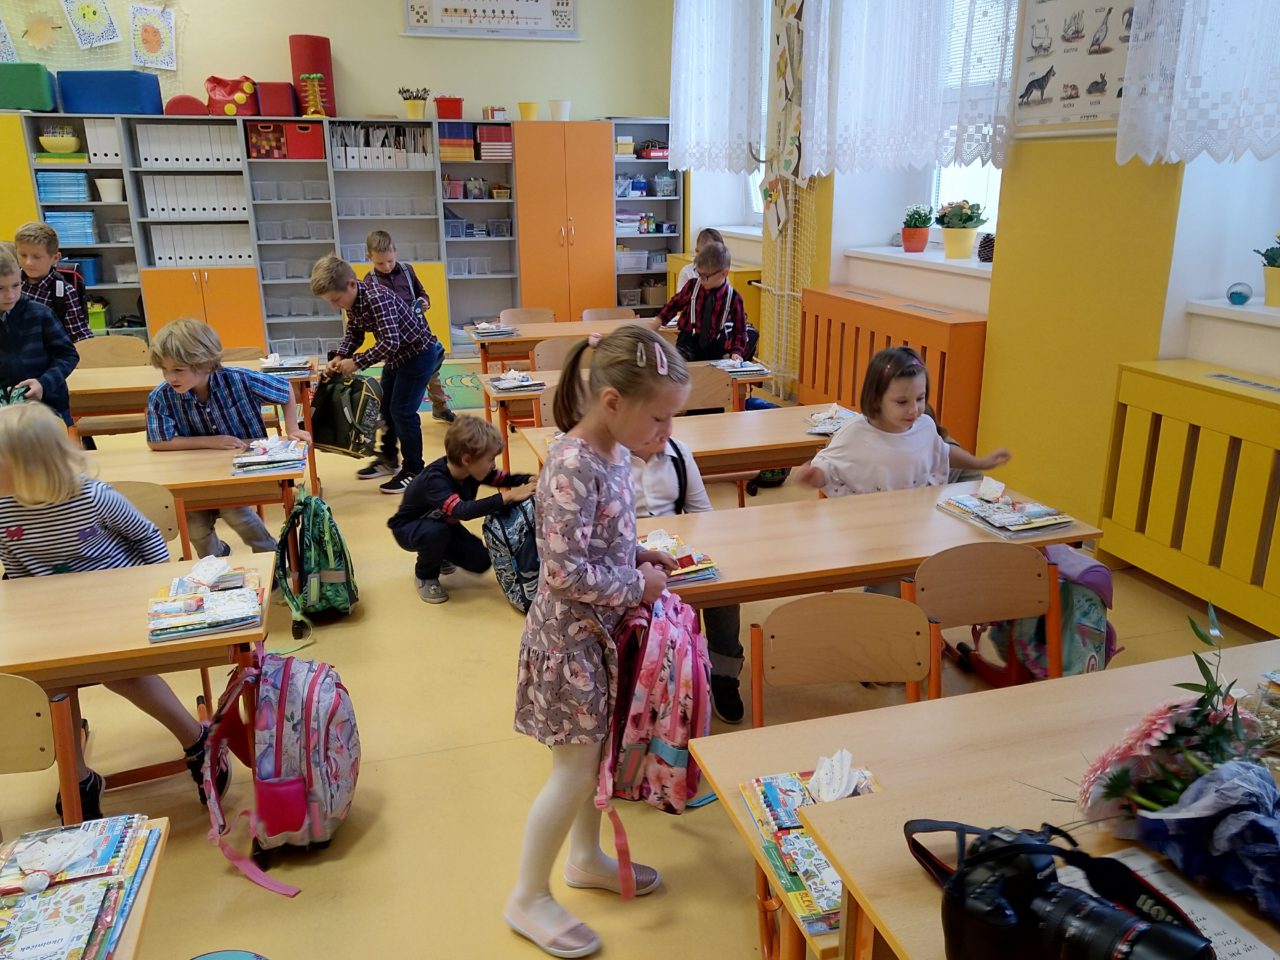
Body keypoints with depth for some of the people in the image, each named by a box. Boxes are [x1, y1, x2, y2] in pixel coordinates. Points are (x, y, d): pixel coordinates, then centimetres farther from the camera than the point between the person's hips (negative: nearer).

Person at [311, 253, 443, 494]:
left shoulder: (376, 299, -31)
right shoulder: (352, 300, -4)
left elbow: (390, 342, -37)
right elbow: (354, 332, 8)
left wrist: (356, 362, -30)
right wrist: (340, 357, -9)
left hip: (419, 354, -10)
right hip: (397, 355, 10)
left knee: (402, 412, -8)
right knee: (385, 407, 17)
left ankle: (414, 471, 5)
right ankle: (388, 460, 34)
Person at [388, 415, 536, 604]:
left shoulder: (473, 471, -20)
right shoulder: (434, 479, -40)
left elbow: (506, 479, -11)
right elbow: (462, 511, -54)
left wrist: (532, 480, -33)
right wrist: (507, 497, -59)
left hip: (443, 524, 6)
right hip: (408, 528, -6)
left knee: (481, 562, -4)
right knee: (437, 531, -39)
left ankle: (438, 555, 24)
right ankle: (425, 575, -8)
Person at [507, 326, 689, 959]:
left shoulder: (614, 450, 0)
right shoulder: (573, 467, -28)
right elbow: (565, 572, -28)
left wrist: (640, 555, 0)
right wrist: (640, 586, -18)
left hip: (602, 629, 9)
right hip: (573, 634, -8)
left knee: (600, 748, 22)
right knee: (575, 768, 5)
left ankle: (585, 858, 43)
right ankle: (528, 898, 25)